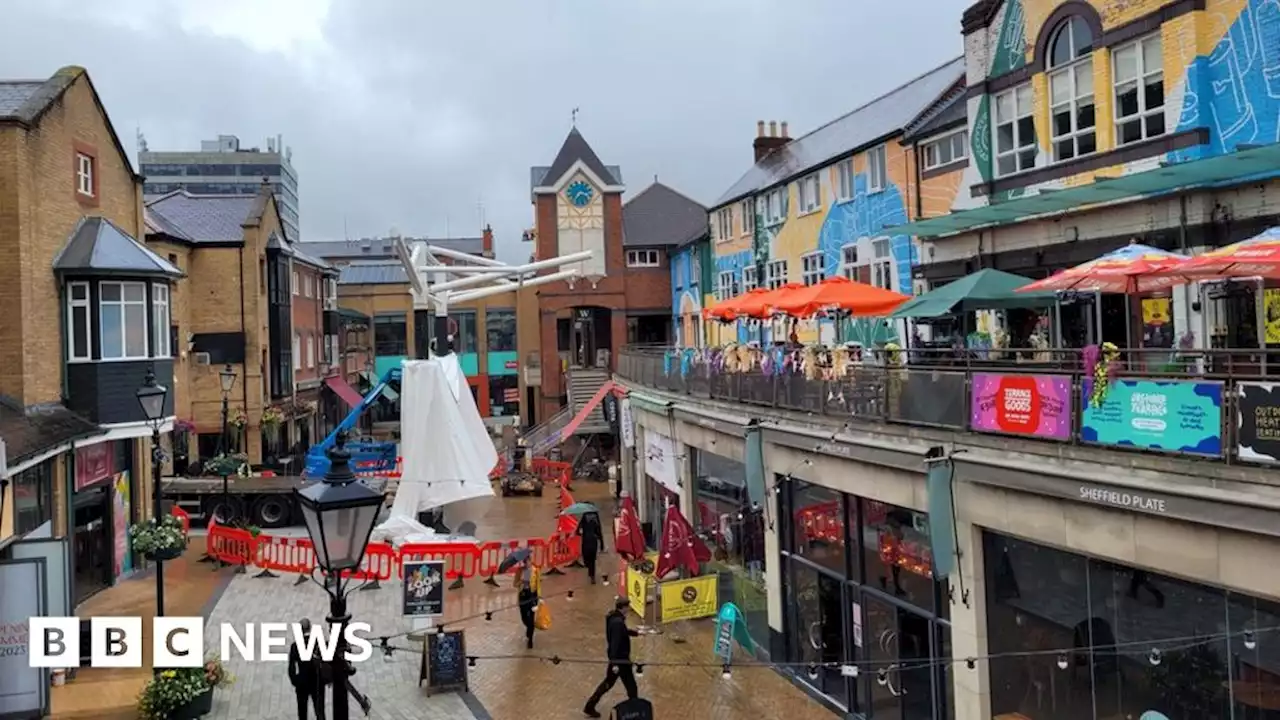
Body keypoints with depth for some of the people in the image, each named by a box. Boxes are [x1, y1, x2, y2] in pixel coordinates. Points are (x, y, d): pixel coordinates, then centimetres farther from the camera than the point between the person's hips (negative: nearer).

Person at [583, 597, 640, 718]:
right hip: (620, 658, -10)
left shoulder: (613, 616, 3)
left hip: (615, 657, 10)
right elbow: (615, 642, -30)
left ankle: (589, 707, 25)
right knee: (631, 686, 6)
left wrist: (636, 633, 32)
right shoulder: (618, 622, -27)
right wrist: (615, 663, -30)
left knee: (608, 682, 20)